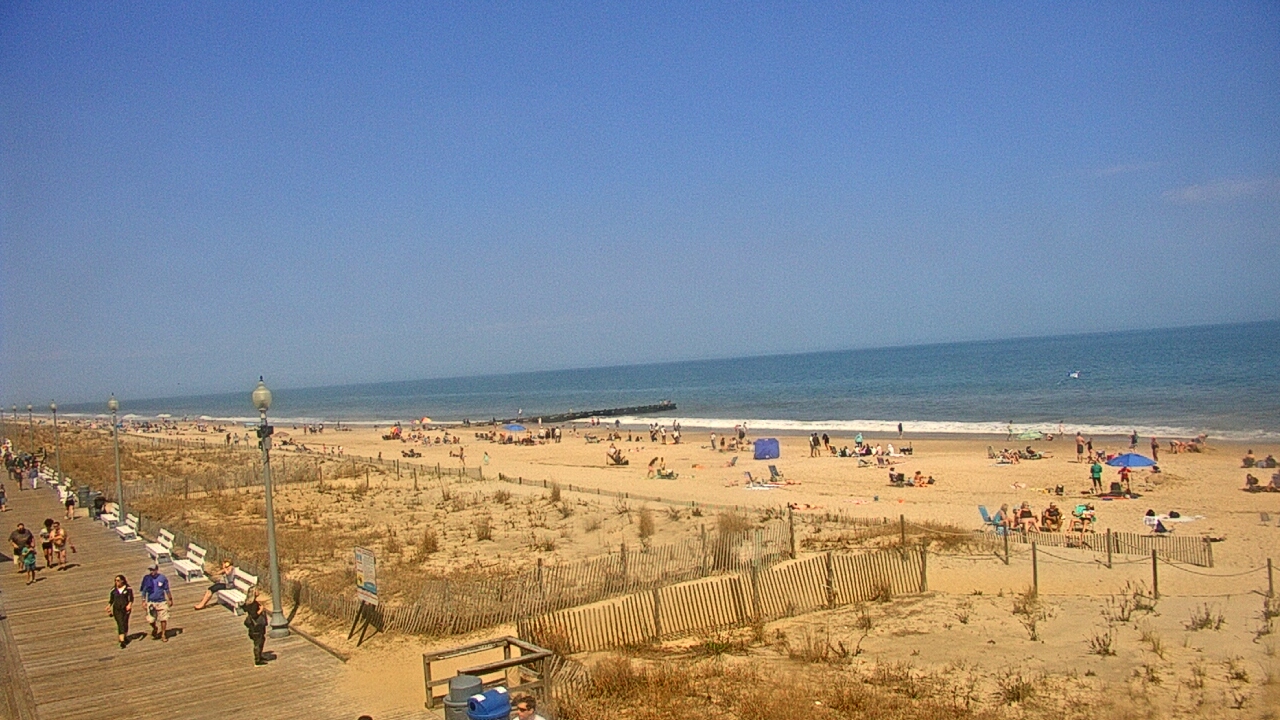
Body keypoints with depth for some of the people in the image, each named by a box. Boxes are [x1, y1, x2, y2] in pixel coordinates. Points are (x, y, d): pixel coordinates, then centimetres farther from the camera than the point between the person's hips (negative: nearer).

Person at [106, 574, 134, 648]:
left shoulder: (128, 589, -1)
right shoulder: (113, 590, 5)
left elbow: (131, 598, -4)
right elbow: (111, 600, 10)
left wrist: (129, 605, -20)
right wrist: (109, 606, -5)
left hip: (125, 609, 0)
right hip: (117, 609, 0)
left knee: (125, 623, 8)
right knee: (120, 624, -10)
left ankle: (125, 637, 32)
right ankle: (122, 641, -16)